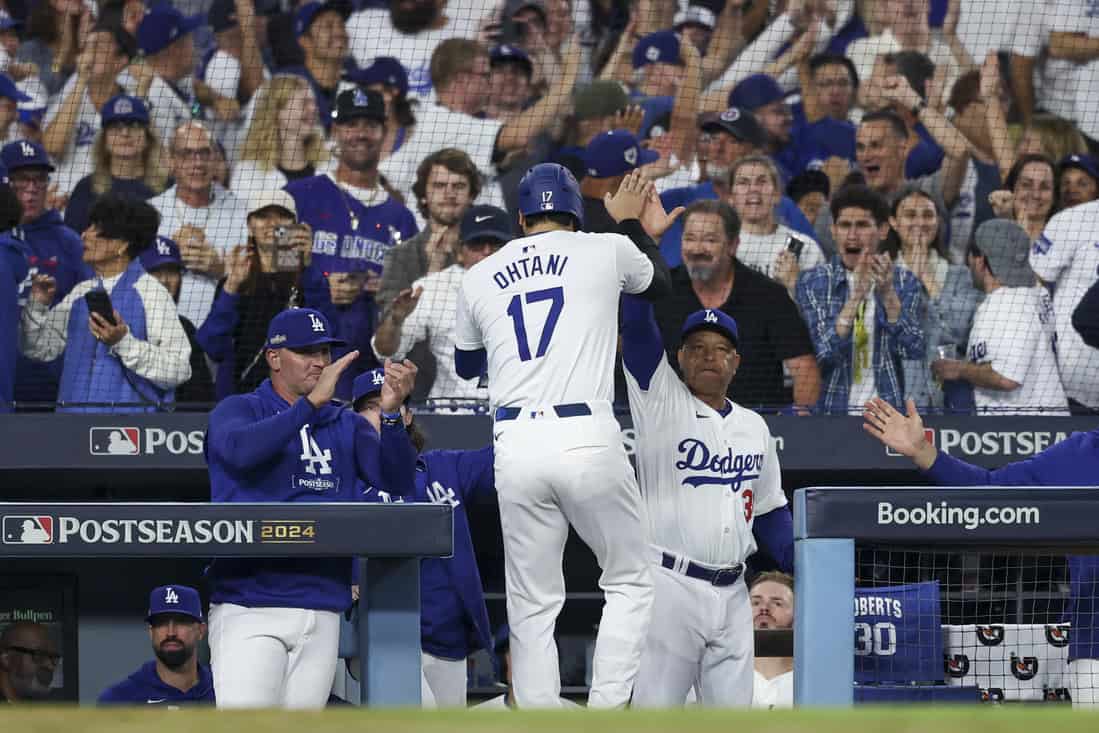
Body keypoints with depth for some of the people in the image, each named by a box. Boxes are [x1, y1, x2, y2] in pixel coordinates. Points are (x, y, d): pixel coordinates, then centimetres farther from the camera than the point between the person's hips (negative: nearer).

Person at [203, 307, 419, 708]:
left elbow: (398, 481, 0)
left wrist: (391, 413, -17)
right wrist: (313, 401, -24)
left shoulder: (346, 425, 16)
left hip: (323, 612, 4)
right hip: (249, 610, -4)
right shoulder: (237, 410, 4)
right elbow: (239, 449, -20)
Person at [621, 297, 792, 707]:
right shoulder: (661, 403, 1)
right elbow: (635, 324, -11)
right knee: (654, 710, -7)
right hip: (669, 585, -5)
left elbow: (769, 511, 21)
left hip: (731, 595, 5)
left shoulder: (754, 427, 16)